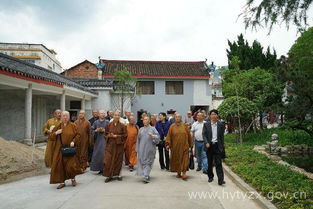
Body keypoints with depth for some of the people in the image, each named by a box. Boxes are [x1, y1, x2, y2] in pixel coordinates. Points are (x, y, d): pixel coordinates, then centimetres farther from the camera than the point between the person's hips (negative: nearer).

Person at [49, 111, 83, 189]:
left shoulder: (73, 126, 1)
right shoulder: (58, 126, 8)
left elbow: (78, 135, 1)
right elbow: (51, 137, 8)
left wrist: (73, 141, -15)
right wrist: (55, 133, -11)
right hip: (60, 149, 3)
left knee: (71, 165, -5)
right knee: (60, 165, 1)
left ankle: (73, 179, 21)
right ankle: (62, 182, 14)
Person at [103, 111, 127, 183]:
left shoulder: (122, 126, -4)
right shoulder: (109, 125, 3)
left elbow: (125, 135, -4)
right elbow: (106, 134, 10)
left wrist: (116, 136, -14)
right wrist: (109, 136, -11)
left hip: (119, 145, -1)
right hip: (110, 145, 1)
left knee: (118, 160, 7)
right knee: (108, 160, -4)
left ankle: (117, 174, 22)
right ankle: (109, 175, 6)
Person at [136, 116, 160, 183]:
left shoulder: (152, 129, 3)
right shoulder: (141, 129, 13)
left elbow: (158, 137, -4)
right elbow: (138, 139, 15)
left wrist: (152, 135, -23)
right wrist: (137, 149, 13)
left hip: (150, 149, -3)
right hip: (142, 149, 3)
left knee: (148, 162, -5)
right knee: (142, 162, 2)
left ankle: (146, 177, -7)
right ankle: (146, 175, 13)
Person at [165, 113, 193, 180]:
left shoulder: (185, 125, 2)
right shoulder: (172, 126, 3)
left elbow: (189, 135, 7)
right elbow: (169, 136, 0)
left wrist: (190, 144, 9)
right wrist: (168, 144, -9)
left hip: (184, 146, -1)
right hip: (175, 146, 1)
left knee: (184, 159, -7)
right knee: (176, 159, 8)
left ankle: (184, 173, -5)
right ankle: (178, 173, 21)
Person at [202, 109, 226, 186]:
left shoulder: (221, 125, 3)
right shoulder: (206, 124, 4)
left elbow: (222, 136, 4)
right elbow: (204, 135, -1)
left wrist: (222, 147, 2)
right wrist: (206, 143, -17)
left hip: (217, 146, -1)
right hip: (209, 146, 1)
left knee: (218, 163, -6)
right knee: (210, 163, 12)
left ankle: (220, 179, -6)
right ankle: (210, 177, 27)